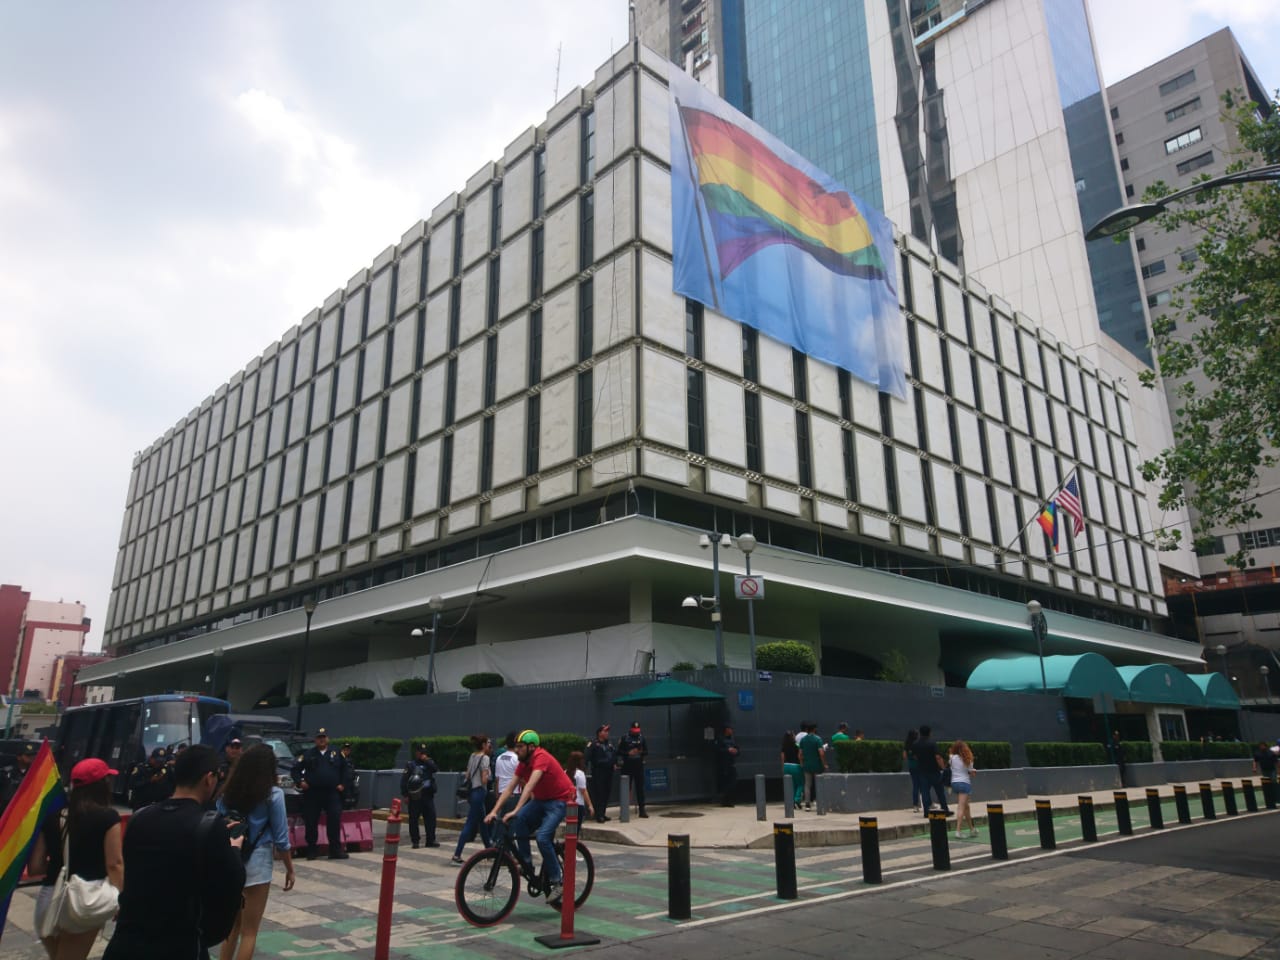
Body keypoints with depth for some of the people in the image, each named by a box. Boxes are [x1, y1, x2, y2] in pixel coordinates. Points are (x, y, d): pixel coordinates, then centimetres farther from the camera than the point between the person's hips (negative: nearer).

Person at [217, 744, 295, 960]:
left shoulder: (227, 792, 3)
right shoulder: (273, 794, -11)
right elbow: (280, 838, -8)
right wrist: (290, 869, 3)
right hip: (256, 864, -5)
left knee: (231, 926, 21)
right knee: (249, 931, 8)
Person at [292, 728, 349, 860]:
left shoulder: (336, 753, 8)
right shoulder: (308, 754, 6)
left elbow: (344, 769, 16)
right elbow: (296, 769, 9)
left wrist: (342, 783, 8)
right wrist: (300, 782, -5)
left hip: (332, 793, 0)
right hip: (312, 794, 0)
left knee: (335, 821, -5)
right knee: (311, 823, 4)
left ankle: (336, 850, 1)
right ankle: (311, 851, 16)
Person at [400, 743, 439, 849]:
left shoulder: (429, 763, 15)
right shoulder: (410, 764, 3)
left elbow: (436, 769, -5)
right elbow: (404, 780, -2)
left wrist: (427, 760, -9)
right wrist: (405, 795, -8)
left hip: (428, 795, 3)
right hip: (415, 796, -3)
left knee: (431, 817, 0)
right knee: (413, 819, 0)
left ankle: (430, 840, 7)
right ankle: (415, 841, 10)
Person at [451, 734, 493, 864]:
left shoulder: (472, 756, 11)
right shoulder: (484, 758, -12)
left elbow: (467, 775, 13)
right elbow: (484, 779, -15)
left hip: (471, 791, 9)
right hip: (479, 791, -9)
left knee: (483, 822, 18)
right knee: (470, 823, -6)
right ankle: (457, 854, -7)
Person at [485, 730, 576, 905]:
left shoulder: (541, 758, -24)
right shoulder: (523, 764, 1)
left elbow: (530, 785, -35)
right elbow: (509, 788, -1)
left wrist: (515, 810, -43)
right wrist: (494, 811, -11)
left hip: (560, 800, -7)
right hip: (541, 800, 7)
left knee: (543, 838, -24)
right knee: (520, 819, -20)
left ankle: (558, 882, -8)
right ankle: (527, 864, -7)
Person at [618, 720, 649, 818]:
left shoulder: (642, 738, 7)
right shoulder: (625, 738, 1)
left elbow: (646, 751, 7)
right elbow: (619, 751, 0)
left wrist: (640, 752, -13)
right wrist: (628, 753, -15)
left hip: (639, 766, 2)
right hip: (627, 766, -2)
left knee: (640, 788, 4)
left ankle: (642, 811, 9)